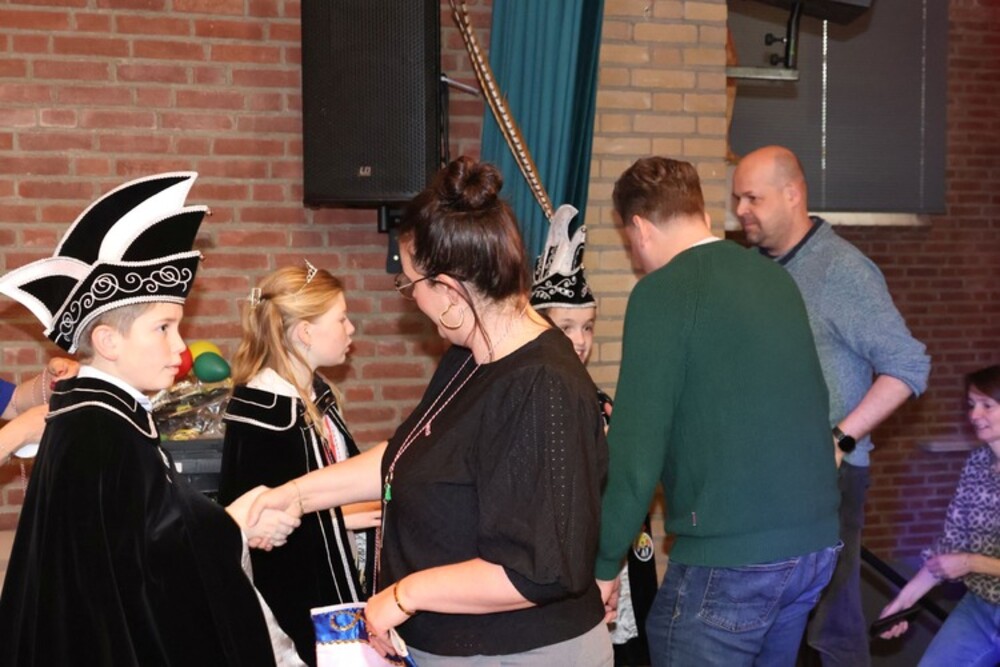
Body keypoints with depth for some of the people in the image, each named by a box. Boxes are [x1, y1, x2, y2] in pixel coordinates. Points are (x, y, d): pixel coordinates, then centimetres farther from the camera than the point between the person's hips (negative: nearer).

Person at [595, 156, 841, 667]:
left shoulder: (662, 293, -10)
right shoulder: (776, 278, 11)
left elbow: (636, 449, -14)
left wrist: (604, 565, -5)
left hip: (730, 556, -7)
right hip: (817, 543, 8)